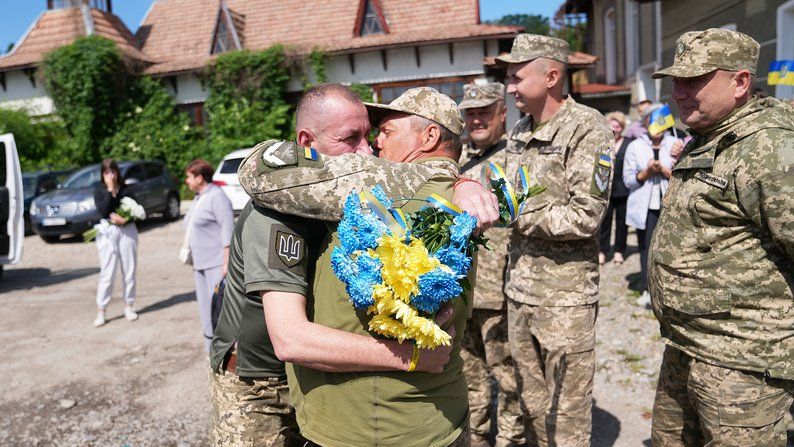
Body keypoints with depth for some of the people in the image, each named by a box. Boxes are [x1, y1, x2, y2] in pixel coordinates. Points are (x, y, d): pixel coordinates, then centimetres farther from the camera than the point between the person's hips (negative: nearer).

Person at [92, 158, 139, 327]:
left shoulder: (126, 189, 4)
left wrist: (124, 219, -15)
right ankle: (101, 312, 5)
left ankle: (129, 306, 20)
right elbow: (103, 211, -13)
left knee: (129, 271, 7)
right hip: (108, 232, -1)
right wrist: (110, 191, -15)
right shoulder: (99, 190, 2)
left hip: (128, 230, 2)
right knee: (107, 274, -3)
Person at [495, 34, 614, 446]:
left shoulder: (587, 129, -12)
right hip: (520, 288, 7)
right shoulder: (519, 131, 10)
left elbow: (584, 217, -19)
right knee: (531, 403, 19)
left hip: (565, 296, -7)